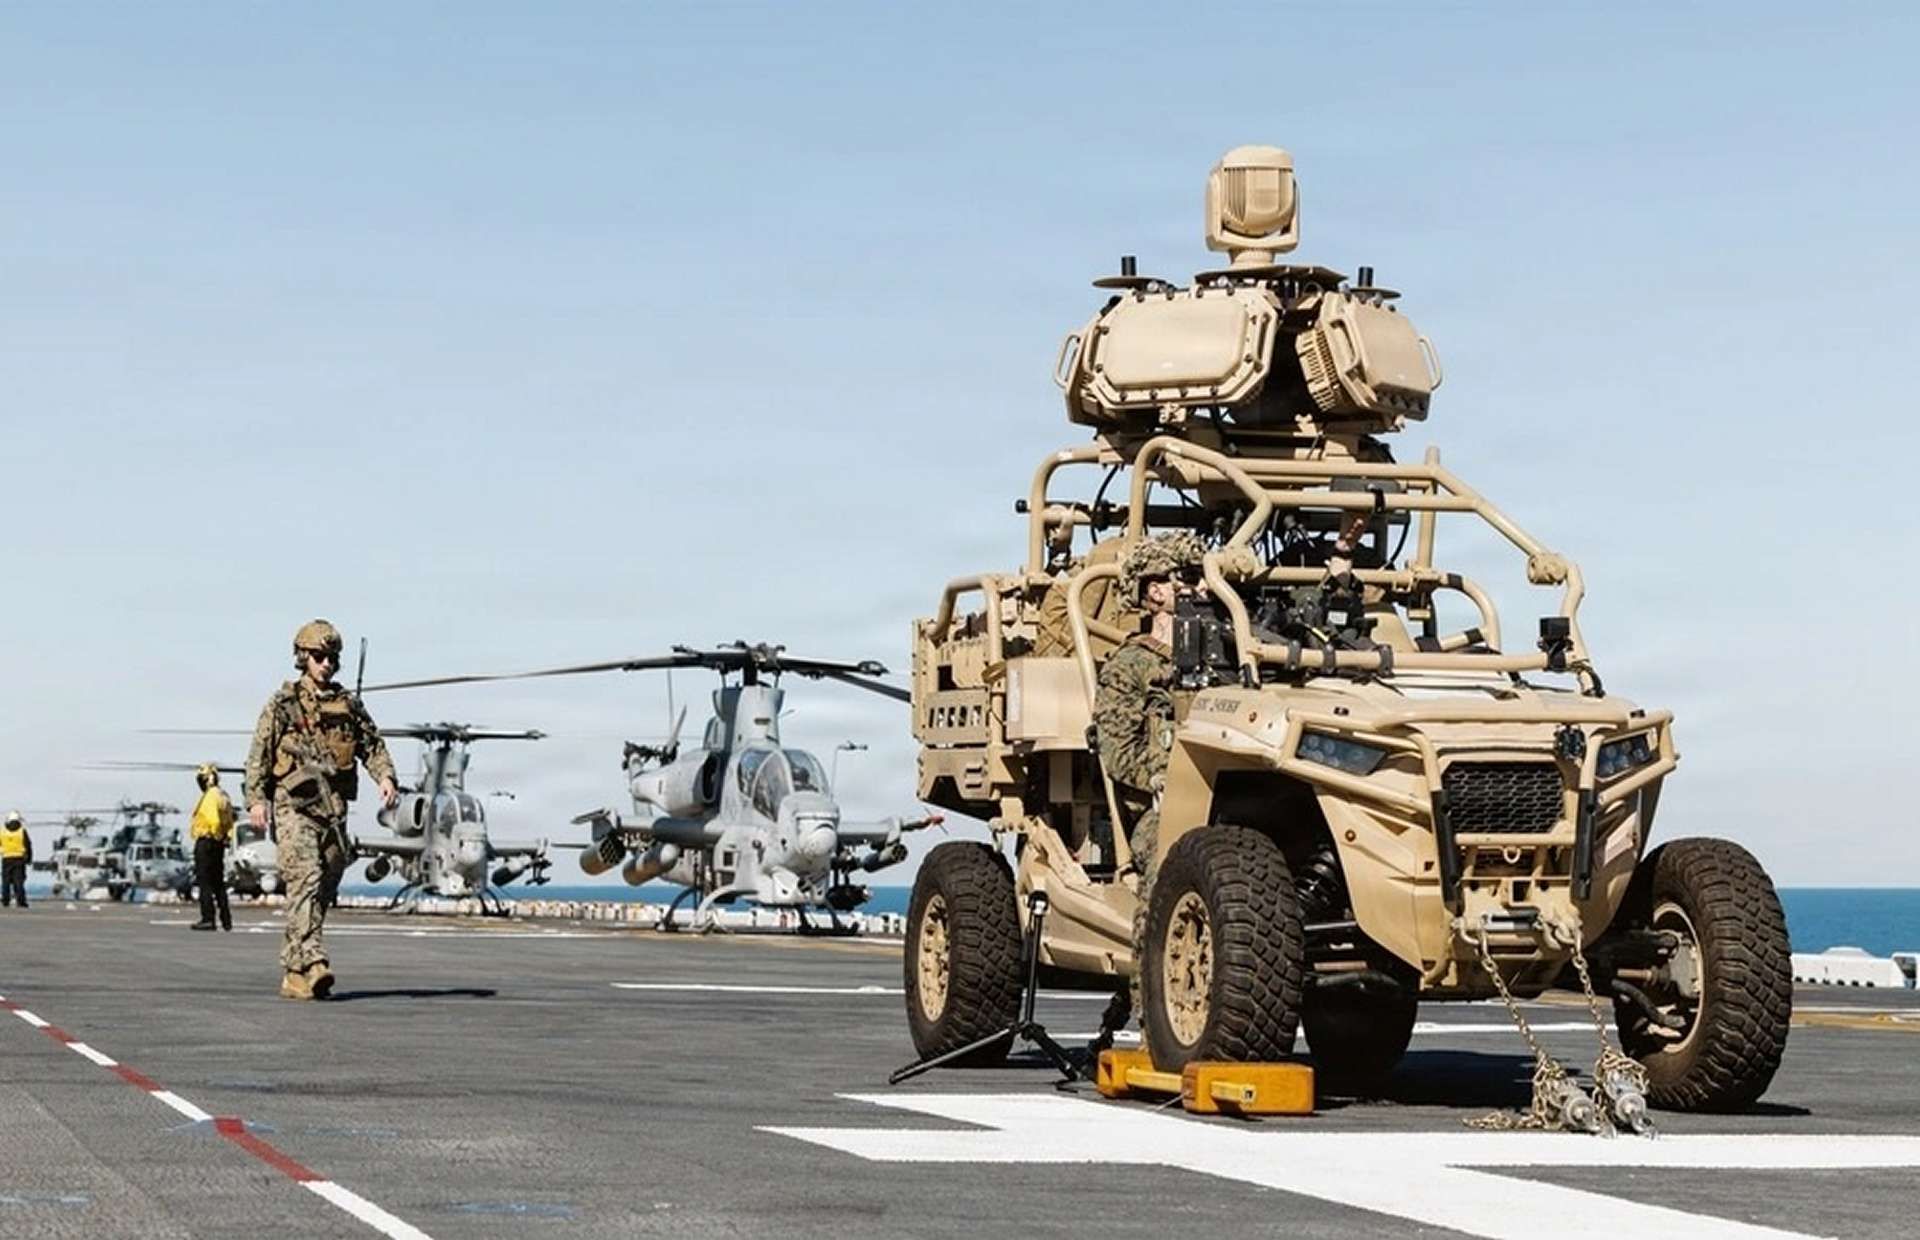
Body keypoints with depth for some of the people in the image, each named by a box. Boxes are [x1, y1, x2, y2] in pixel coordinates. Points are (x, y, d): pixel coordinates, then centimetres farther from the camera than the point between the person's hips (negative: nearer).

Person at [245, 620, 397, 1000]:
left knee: (323, 891, 6)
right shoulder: (283, 703, 3)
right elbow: (259, 754, 0)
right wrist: (256, 798, -10)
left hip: (334, 808, 5)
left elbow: (373, 745, 15)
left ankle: (293, 973, 13)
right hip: (294, 807, -5)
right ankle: (313, 963, -29)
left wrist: (384, 776, -4)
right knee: (306, 882, -18)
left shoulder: (348, 705, 14)